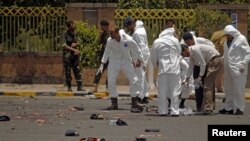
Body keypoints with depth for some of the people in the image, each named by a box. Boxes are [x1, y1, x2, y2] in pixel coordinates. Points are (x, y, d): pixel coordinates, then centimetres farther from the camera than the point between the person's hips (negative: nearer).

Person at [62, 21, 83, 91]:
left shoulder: (75, 34, 9)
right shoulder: (65, 34, -9)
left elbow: (78, 43, 16)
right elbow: (64, 46, -16)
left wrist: (76, 44, -8)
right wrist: (74, 50, -17)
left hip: (75, 54, 5)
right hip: (68, 54, -5)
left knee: (77, 70, 0)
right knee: (68, 72, 0)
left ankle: (79, 86, 0)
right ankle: (69, 87, 7)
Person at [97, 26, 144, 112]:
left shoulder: (128, 40, -22)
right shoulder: (110, 41, -17)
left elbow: (136, 50, -6)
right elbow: (106, 52, -2)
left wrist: (139, 61, 5)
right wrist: (102, 64, -3)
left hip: (126, 61, -1)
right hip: (114, 62, 1)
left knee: (134, 80, -3)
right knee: (111, 82, -3)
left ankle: (134, 103, 8)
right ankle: (114, 103, 12)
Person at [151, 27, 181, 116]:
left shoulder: (157, 42, -2)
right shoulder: (175, 40, -1)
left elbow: (153, 57, 4)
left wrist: (156, 64, 23)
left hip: (163, 69, 0)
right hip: (174, 69, 0)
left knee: (162, 90, 5)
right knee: (174, 90, 4)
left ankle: (162, 111, 2)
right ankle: (174, 111, 2)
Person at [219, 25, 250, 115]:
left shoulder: (241, 39, -6)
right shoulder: (227, 41, 15)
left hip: (238, 70, -8)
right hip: (228, 70, 8)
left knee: (238, 89, -6)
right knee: (228, 89, 12)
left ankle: (239, 108, -2)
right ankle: (228, 107, 20)